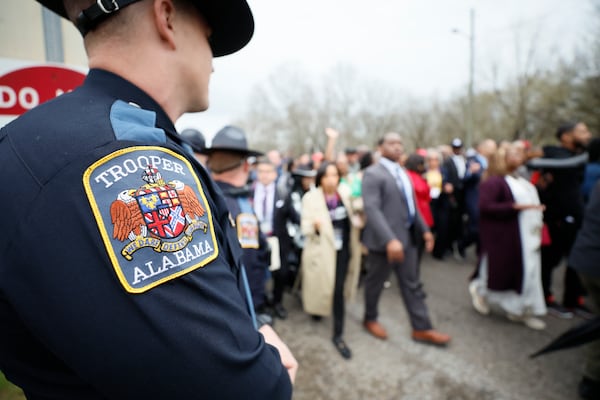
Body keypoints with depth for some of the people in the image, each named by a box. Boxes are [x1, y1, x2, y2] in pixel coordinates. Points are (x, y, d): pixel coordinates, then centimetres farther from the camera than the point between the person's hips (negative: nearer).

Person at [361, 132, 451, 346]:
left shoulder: (402, 172, 13)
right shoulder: (373, 173, -15)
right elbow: (372, 209, -24)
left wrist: (424, 229, 12)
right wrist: (390, 239, -32)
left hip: (407, 237, 8)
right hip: (385, 239, -8)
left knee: (412, 284, 14)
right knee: (375, 282, 11)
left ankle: (422, 329, 26)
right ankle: (370, 319, 33)